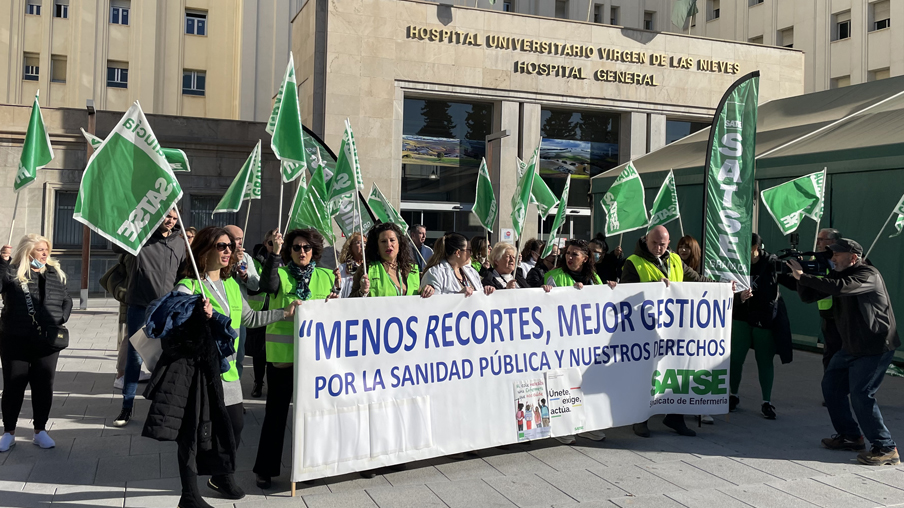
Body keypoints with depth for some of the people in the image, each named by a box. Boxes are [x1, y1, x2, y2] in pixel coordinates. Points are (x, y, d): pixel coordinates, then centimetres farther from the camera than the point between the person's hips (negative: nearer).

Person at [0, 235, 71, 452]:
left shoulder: (55, 273, 9)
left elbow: (66, 300, 16)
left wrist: (61, 320, 0)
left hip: (47, 342, 3)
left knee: (44, 386, 7)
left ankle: (40, 430, 19)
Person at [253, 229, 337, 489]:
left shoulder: (326, 277, 11)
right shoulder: (280, 273, 1)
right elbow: (267, 286, -22)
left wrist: (336, 302, -8)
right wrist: (275, 253, -25)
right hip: (282, 354, -3)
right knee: (276, 411, 4)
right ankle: (265, 469, 15)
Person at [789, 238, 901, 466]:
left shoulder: (869, 275, -18)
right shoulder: (838, 275, 8)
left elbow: (839, 287, -37)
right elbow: (808, 296, 6)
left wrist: (803, 276, -33)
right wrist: (800, 277, -13)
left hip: (875, 347, -9)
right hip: (851, 347, 9)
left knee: (860, 394, -14)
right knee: (831, 386, 12)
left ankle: (886, 449, -4)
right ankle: (850, 436, 26)